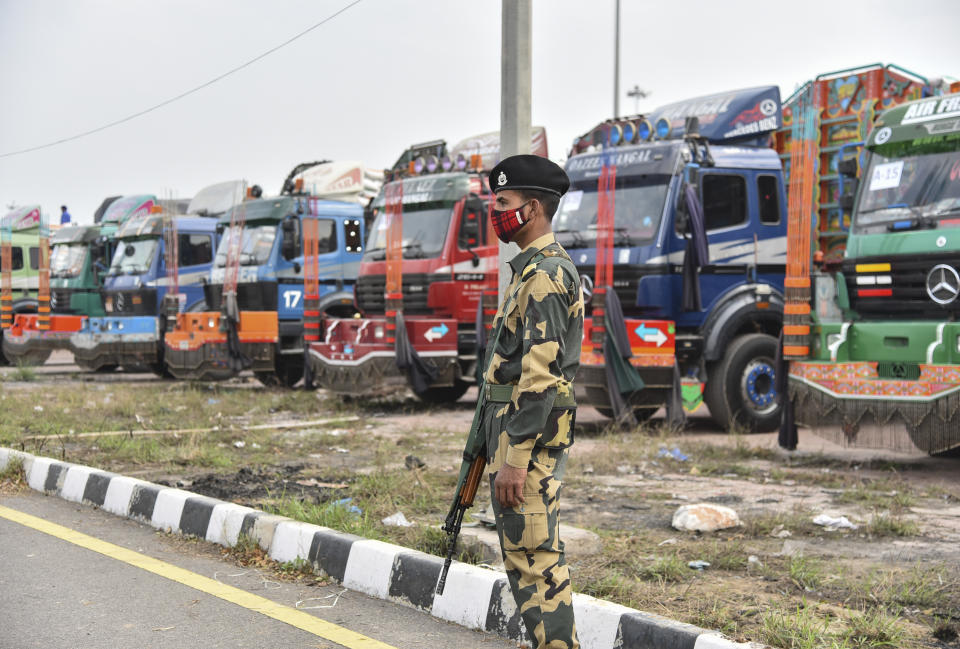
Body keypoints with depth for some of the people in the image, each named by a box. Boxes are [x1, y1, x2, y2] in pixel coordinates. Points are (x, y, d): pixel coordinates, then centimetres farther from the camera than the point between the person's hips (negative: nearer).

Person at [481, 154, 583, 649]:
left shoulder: (544, 274, -17)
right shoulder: (535, 267, 17)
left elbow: (539, 373, -24)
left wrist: (515, 459, -25)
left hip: (529, 430, -11)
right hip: (515, 423, 11)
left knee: (533, 556, -8)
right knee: (524, 551, 15)